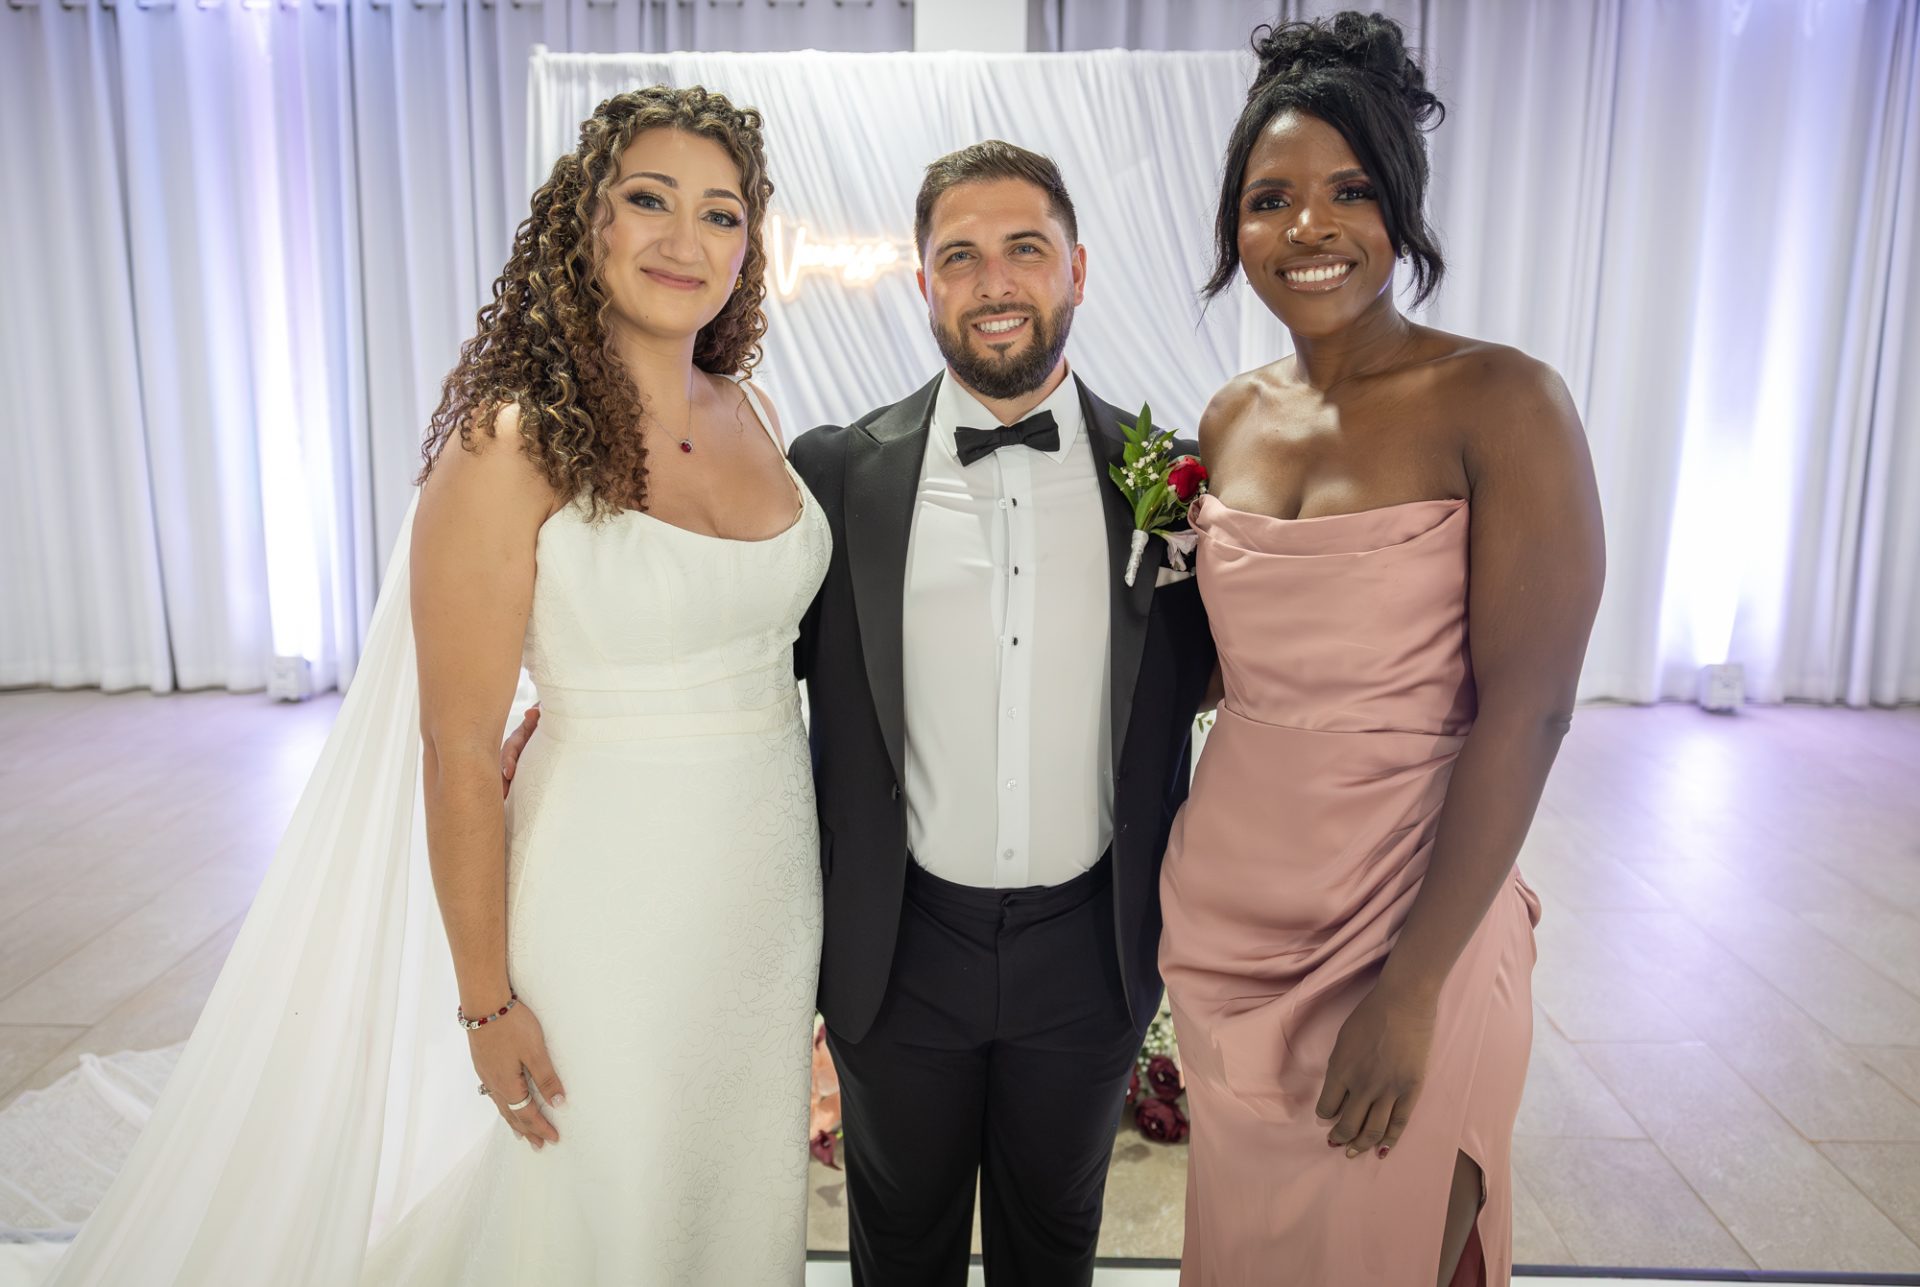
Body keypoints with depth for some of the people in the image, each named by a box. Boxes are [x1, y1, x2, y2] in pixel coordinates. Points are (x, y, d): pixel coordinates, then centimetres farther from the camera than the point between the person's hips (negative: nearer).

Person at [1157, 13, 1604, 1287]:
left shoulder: (1502, 403, -13)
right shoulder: (1233, 418, 4)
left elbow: (1526, 709, -17)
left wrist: (1413, 988, -17)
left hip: (1410, 924, -5)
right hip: (1227, 912, 5)